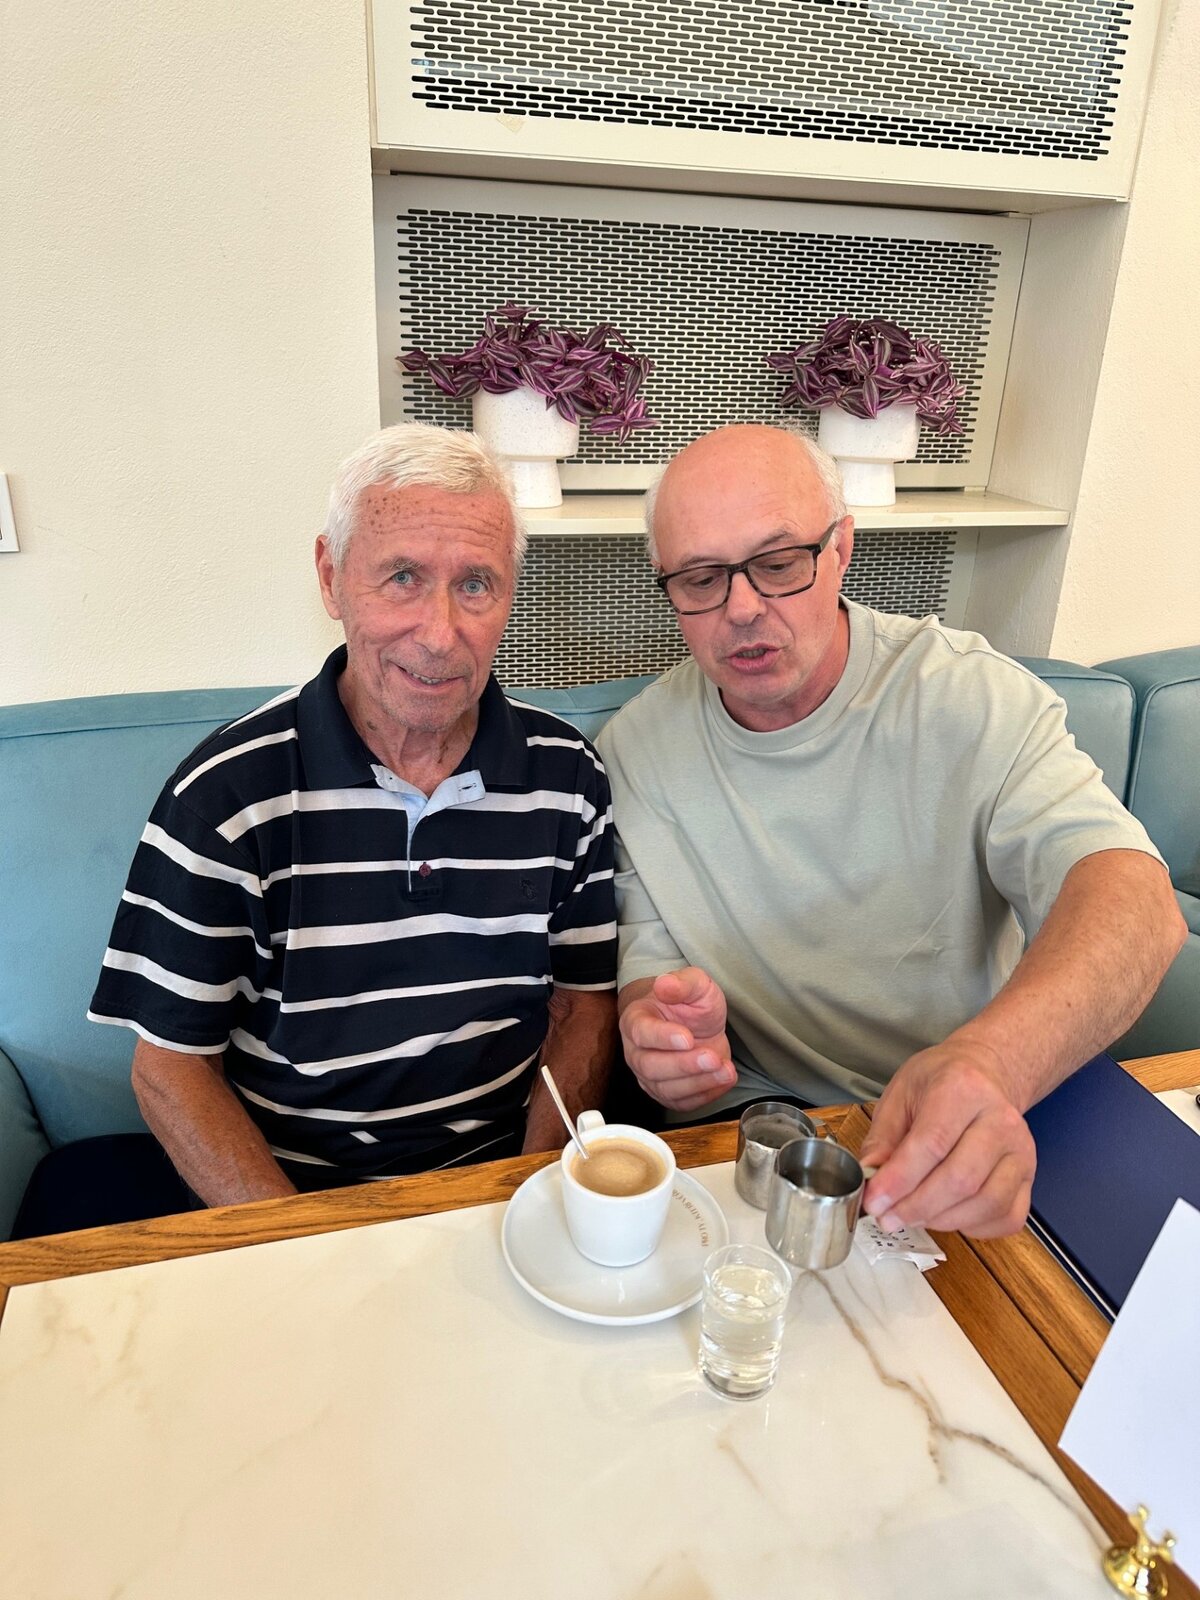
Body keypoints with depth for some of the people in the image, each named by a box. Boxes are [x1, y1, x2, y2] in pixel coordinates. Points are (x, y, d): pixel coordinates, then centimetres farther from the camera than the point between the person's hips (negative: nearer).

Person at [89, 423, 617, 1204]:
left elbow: (584, 1002, 5)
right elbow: (171, 1064, -4)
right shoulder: (226, 794, -10)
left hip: (501, 1170, 2)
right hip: (293, 1189, -1)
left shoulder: (568, 776, -3)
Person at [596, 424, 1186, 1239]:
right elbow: (645, 961, 1)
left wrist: (994, 1060, -44)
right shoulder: (634, 748, -2)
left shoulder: (971, 696, -11)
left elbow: (1133, 894, -24)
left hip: (975, 1139, -1)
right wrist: (662, 1036, -24)